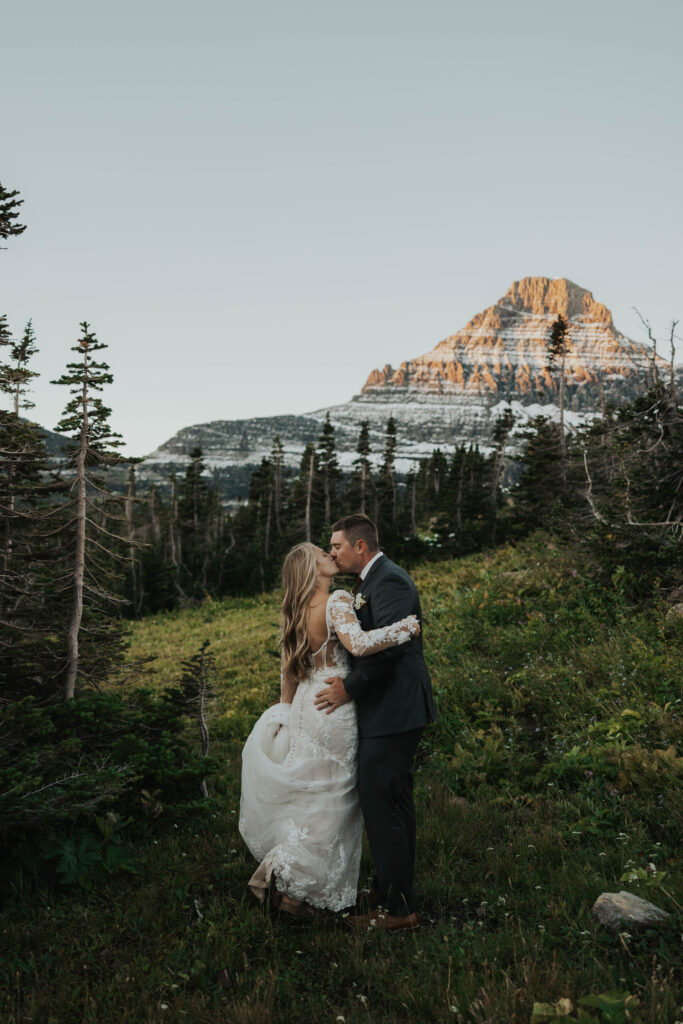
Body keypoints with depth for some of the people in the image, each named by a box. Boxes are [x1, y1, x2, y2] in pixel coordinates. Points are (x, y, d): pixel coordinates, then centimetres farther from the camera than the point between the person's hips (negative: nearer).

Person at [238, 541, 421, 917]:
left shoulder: (294, 612, 8)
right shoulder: (338, 601, -17)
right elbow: (359, 644, -34)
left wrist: (287, 711, 22)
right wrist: (406, 626, -22)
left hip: (304, 705, 8)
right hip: (334, 704, -8)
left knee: (305, 795, 19)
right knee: (330, 801, 5)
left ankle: (280, 872, 27)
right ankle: (282, 874, 6)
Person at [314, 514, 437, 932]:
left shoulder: (390, 581, -17)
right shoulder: (371, 581, 16)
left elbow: (387, 646, -26)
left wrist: (349, 688, -16)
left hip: (393, 713, -11)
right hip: (388, 711, 11)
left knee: (381, 803, -4)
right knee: (393, 802, 20)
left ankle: (397, 908, 7)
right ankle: (392, 887, 34)